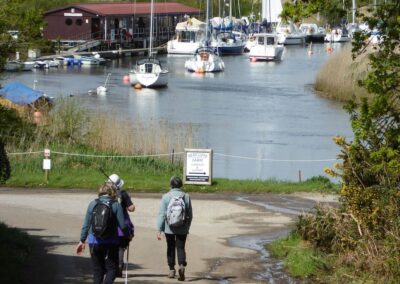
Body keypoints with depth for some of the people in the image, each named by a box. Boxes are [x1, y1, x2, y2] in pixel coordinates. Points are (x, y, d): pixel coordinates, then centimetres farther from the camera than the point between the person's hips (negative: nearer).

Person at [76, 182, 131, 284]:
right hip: (110, 242, -3)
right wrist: (128, 236, 11)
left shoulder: (93, 204, 1)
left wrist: (82, 241, 12)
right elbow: (122, 225, -7)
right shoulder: (116, 205, -7)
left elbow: (86, 224, 4)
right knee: (112, 268, 3)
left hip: (94, 242, 3)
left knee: (97, 270, 14)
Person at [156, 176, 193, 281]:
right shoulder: (186, 197, -1)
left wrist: (159, 230, -7)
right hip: (182, 229, 1)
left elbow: (162, 214, -9)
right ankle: (182, 265, -22)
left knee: (170, 248, 14)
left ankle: (172, 270, 22)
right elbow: (190, 214, 4)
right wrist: (187, 227, 17)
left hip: (169, 228, -1)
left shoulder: (166, 197, -7)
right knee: (180, 248, 3)